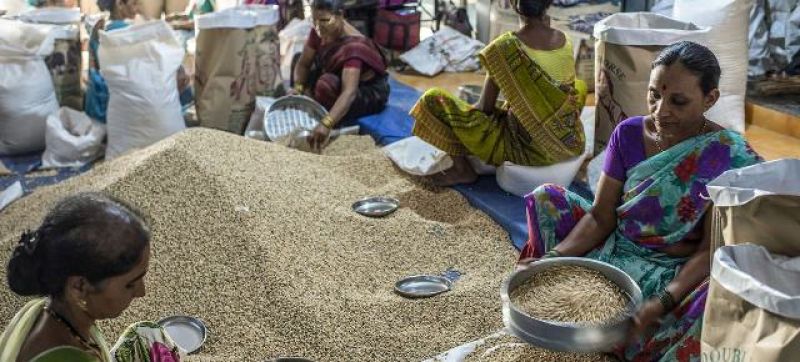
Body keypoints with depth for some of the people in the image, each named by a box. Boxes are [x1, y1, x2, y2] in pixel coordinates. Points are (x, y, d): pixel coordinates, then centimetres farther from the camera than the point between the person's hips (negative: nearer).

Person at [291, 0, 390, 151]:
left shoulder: (353, 46, -35)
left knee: (327, 84, -34)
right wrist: (298, 88, -27)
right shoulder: (319, 32, -14)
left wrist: (326, 124, -61)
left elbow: (349, 92, -48)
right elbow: (303, 64, -5)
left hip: (370, 92, -7)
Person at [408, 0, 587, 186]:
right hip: (571, 142, 6)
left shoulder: (504, 47, -17)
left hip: (529, 148, -5)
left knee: (435, 99, 1)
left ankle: (463, 170, 16)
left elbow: (485, 107, -10)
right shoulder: (566, 41, -1)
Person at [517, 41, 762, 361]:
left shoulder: (733, 158, -17)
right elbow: (601, 216, -7)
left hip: (680, 272, -3)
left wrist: (662, 304, -34)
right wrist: (551, 258, -23)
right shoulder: (629, 134, -6)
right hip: (616, 249, 4)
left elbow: (710, 250, -19)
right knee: (546, 198, -8)